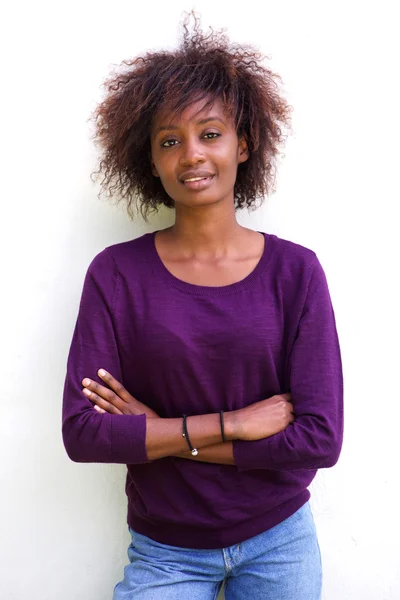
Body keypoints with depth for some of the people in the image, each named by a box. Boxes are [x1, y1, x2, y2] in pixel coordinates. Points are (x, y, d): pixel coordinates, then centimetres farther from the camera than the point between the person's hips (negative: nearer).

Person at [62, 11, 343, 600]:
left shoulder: (295, 270, -10)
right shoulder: (116, 273, -11)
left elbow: (321, 437, -15)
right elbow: (82, 432, -16)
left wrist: (161, 433, -16)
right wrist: (232, 423, -20)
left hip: (280, 542, 1)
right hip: (165, 552, -1)